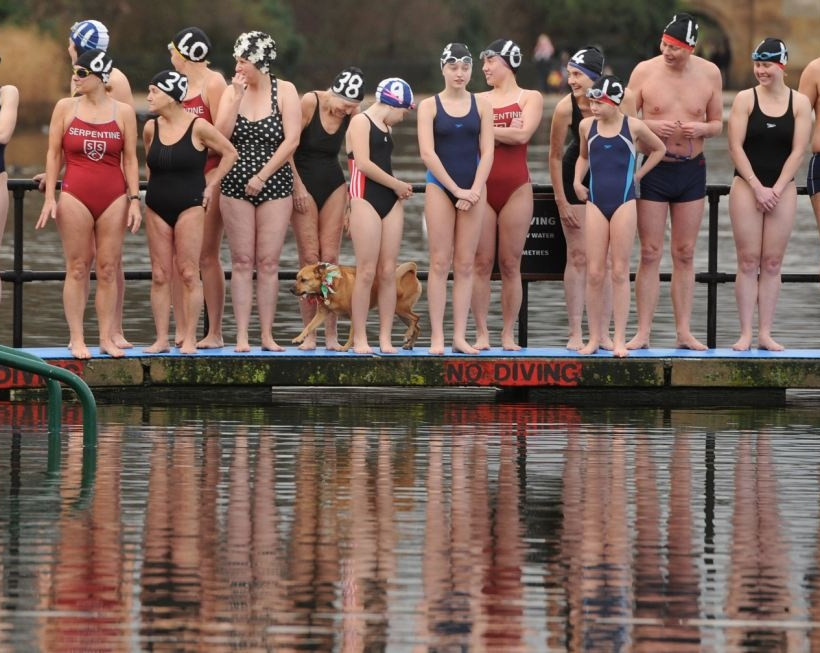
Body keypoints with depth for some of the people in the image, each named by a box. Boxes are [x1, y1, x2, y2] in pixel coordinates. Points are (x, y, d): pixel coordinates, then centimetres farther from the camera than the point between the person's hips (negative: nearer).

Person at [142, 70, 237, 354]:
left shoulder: (198, 127, -9)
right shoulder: (151, 128, 5)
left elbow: (229, 153, 0)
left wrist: (211, 185, -2)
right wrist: (156, 186, 12)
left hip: (189, 206, -4)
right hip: (157, 207, 4)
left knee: (188, 273, -5)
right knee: (159, 275, 2)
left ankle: (190, 338, -1)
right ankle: (162, 339, 4)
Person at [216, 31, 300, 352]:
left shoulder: (284, 91, -2)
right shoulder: (232, 92, 4)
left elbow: (291, 140, -8)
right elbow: (220, 136, -7)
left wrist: (262, 176, -12)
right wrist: (237, 98, -13)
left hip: (274, 184, -2)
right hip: (236, 185, 2)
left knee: (268, 263, -1)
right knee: (242, 262, 1)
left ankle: (267, 335, 3)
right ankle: (242, 335, 1)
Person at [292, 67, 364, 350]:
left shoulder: (352, 115, -2)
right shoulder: (310, 103, -13)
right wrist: (297, 185, -11)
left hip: (333, 185, 3)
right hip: (304, 183, -3)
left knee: (330, 258, -4)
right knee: (309, 258, -8)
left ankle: (331, 335, -3)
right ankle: (309, 334, -6)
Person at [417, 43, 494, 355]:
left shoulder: (481, 105, 6)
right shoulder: (429, 106, 1)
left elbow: (487, 152, 2)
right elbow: (427, 153, -7)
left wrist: (474, 190, -9)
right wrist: (456, 190, -12)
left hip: (473, 190, 2)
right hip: (440, 187, -2)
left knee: (465, 264, 2)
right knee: (440, 263, -4)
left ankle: (460, 336, 3)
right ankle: (437, 337, -4)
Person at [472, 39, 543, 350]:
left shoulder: (530, 98, 6)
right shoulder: (478, 100, 14)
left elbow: (523, 134, -10)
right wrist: (506, 131, -8)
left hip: (516, 187, -2)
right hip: (481, 186, 2)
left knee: (510, 264, 0)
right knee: (482, 263, -2)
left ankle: (508, 334, 4)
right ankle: (481, 333, 0)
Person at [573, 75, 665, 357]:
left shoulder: (633, 127, -2)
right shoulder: (587, 126, 5)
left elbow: (659, 149, 15)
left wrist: (638, 174, 7)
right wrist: (577, 180, 7)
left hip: (623, 202, -2)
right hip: (595, 202, 2)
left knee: (620, 271, -1)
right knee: (594, 273, -1)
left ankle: (620, 339, 1)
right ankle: (594, 337, 7)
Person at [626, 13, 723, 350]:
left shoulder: (709, 73, 0)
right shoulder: (644, 72, -6)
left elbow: (718, 123, 9)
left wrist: (702, 128, -13)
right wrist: (651, 126, -19)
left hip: (692, 170, 2)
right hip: (653, 170, -2)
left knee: (685, 254, 7)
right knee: (650, 253, -3)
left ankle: (684, 331, 11)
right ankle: (643, 332, 0)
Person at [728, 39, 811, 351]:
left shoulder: (799, 103, 2)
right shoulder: (745, 99, -1)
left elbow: (798, 150, -1)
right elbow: (735, 146, -5)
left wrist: (777, 190, -9)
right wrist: (757, 188, -11)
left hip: (782, 188, 1)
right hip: (747, 186, -1)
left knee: (772, 263, 1)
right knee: (748, 262, -3)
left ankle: (765, 334, 3)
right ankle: (745, 334, -2)